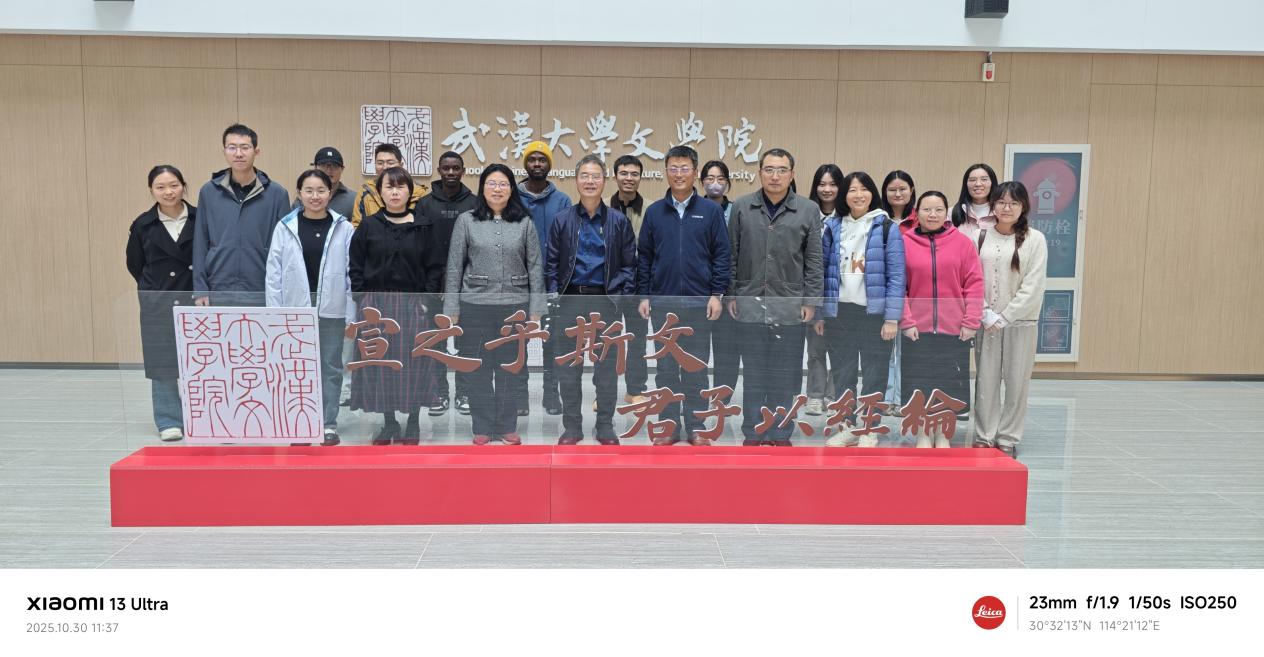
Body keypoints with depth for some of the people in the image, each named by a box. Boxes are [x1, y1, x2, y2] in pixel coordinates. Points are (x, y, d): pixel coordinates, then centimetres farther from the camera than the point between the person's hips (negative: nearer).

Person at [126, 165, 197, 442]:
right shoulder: (143, 225, 1)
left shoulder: (200, 219, -4)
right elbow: (135, 264, 14)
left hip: (194, 302, -1)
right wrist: (155, 289, 13)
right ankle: (169, 422, 15)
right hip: (157, 305, 1)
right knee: (162, 364, 5)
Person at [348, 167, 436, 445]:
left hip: (413, 304, -1)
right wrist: (363, 301, -3)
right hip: (376, 304, 1)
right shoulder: (368, 226, 4)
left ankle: (412, 425, 14)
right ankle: (388, 424, 18)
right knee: (381, 362, 4)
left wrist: (427, 301, -5)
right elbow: (355, 267, 5)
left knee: (413, 363, 1)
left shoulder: (423, 227, 3)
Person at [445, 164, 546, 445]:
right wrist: (451, 310, -1)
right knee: (479, 368, 4)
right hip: (475, 304, 0)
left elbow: (535, 267, 5)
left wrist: (535, 309, 1)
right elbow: (454, 267, 3)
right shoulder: (466, 221, 2)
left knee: (510, 367, 7)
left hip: (514, 305, 1)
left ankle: (507, 426, 18)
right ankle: (483, 427, 15)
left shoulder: (525, 223, 4)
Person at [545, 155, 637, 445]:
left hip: (606, 301, -1)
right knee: (568, 367, 6)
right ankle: (572, 427, 17)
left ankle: (605, 427, 18)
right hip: (571, 300, 1)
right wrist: (554, 295, -6)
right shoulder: (562, 220, 4)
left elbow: (629, 265, 2)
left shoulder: (619, 221, 2)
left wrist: (622, 296, -8)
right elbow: (551, 263, 5)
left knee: (607, 367, 6)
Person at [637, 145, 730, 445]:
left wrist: (717, 294, -5)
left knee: (696, 368, 5)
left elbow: (721, 254, 1)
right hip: (662, 301, 2)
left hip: (699, 300, -1)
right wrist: (643, 296, 2)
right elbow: (644, 256, 8)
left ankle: (696, 427, 13)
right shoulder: (654, 212, 6)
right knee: (666, 367, 6)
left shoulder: (711, 211, 2)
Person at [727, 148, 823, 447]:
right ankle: (752, 432, 18)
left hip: (789, 305, 0)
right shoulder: (741, 207, 3)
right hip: (750, 303, 0)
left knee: (785, 374, 6)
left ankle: (780, 433, 18)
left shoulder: (809, 210, 1)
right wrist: (731, 295, 3)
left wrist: (811, 301, -2)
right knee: (754, 372, 8)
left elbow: (814, 261, 2)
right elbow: (731, 255, 6)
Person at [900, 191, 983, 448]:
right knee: (919, 383, 6)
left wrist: (971, 322, -6)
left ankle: (942, 434, 22)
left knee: (948, 383, 7)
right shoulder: (904, 242, -2)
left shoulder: (962, 242, 0)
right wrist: (906, 321, -8)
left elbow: (974, 283, -1)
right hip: (917, 328, 0)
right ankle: (923, 434, 21)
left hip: (954, 329, 1)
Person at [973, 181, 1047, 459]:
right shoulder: (982, 236, 3)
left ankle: (1008, 438, 14)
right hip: (987, 320, 1)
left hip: (1020, 321, -1)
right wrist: (986, 313, -9)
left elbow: (1033, 285, -6)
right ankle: (984, 436, 16)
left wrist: (1006, 316, -11)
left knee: (1017, 381, 3)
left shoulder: (1035, 239, -1)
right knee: (986, 379, 4)